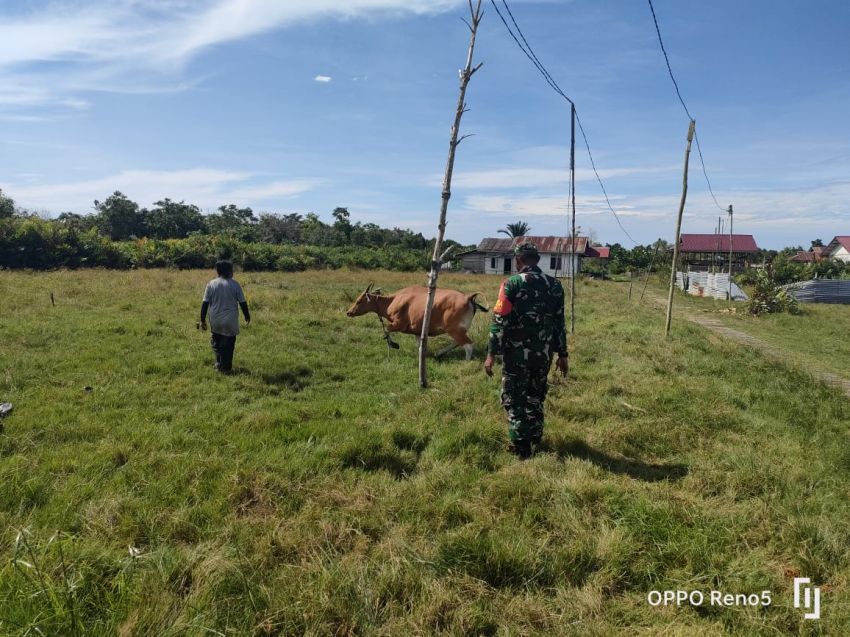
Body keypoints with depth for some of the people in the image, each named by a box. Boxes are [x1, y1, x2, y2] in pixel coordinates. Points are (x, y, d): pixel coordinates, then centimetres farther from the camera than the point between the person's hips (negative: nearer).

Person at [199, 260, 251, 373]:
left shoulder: (211, 284, -2)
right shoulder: (235, 284, -6)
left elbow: (205, 303, -3)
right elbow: (242, 303, -3)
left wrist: (202, 320, 4)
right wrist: (247, 316, 11)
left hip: (215, 322, 2)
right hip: (230, 322, -2)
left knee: (217, 344, 19)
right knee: (228, 346, 8)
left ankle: (219, 365, 23)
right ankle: (225, 368, 13)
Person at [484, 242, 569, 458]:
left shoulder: (511, 284, -9)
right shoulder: (555, 285, 4)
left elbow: (499, 321, -13)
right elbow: (560, 322, 7)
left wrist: (491, 353, -9)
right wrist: (562, 354, 14)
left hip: (517, 353, -4)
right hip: (543, 353, 5)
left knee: (514, 399, 8)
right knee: (536, 397, 21)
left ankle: (521, 448, 8)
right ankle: (535, 442, 30)